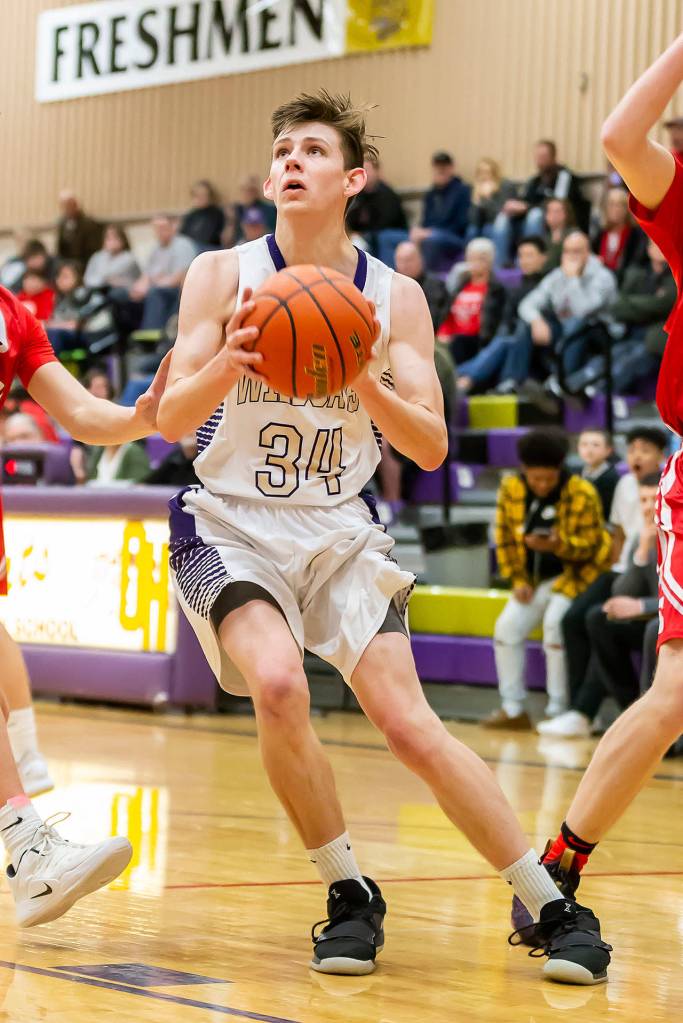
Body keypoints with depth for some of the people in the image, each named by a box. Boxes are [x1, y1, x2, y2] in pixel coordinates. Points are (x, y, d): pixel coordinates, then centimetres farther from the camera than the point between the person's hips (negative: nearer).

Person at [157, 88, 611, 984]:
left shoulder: (395, 297, -2)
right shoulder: (223, 275, -6)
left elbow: (431, 449, -5)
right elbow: (171, 420, -11)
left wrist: (365, 383, -24)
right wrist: (228, 363, -32)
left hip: (339, 532, 1)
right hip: (232, 526, -1)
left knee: (410, 726, -10)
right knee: (278, 687, -27)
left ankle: (553, 907, 2)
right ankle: (350, 897, -7)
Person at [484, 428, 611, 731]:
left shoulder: (583, 494, -17)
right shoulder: (510, 489, -3)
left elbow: (590, 544, -14)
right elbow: (505, 539, 4)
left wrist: (558, 545, -33)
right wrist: (518, 580, -4)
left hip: (574, 575, -5)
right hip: (534, 579, 5)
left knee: (555, 624, -27)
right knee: (507, 627, -10)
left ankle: (558, 711, -16)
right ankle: (512, 709, 1)